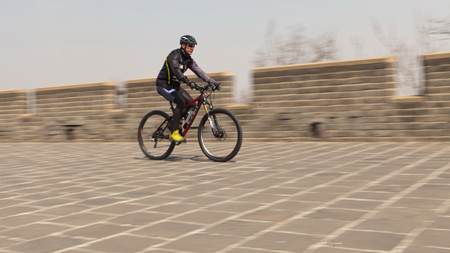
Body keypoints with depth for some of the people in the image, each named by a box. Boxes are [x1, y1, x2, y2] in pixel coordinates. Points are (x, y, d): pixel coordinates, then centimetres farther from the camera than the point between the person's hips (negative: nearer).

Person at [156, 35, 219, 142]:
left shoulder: (188, 59, 5)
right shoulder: (174, 56, -20)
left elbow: (199, 71, 0)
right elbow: (176, 71, -36)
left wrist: (213, 82, -11)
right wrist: (189, 82, -50)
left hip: (175, 85, 8)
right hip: (164, 85, -8)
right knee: (181, 102, -26)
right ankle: (174, 132, -20)